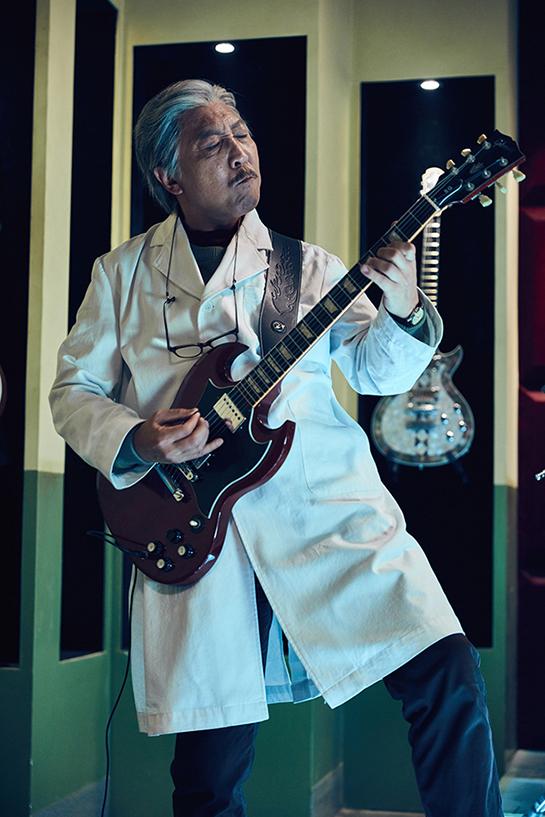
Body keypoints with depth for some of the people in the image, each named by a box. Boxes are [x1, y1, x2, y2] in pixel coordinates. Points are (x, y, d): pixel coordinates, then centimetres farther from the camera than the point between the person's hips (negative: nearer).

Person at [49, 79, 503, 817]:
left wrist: (403, 312, -16)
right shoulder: (123, 273, 11)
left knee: (448, 678, -12)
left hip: (330, 508, 1)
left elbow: (377, 371, 5)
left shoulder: (307, 264, 12)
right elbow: (74, 389, 11)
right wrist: (136, 441, -8)